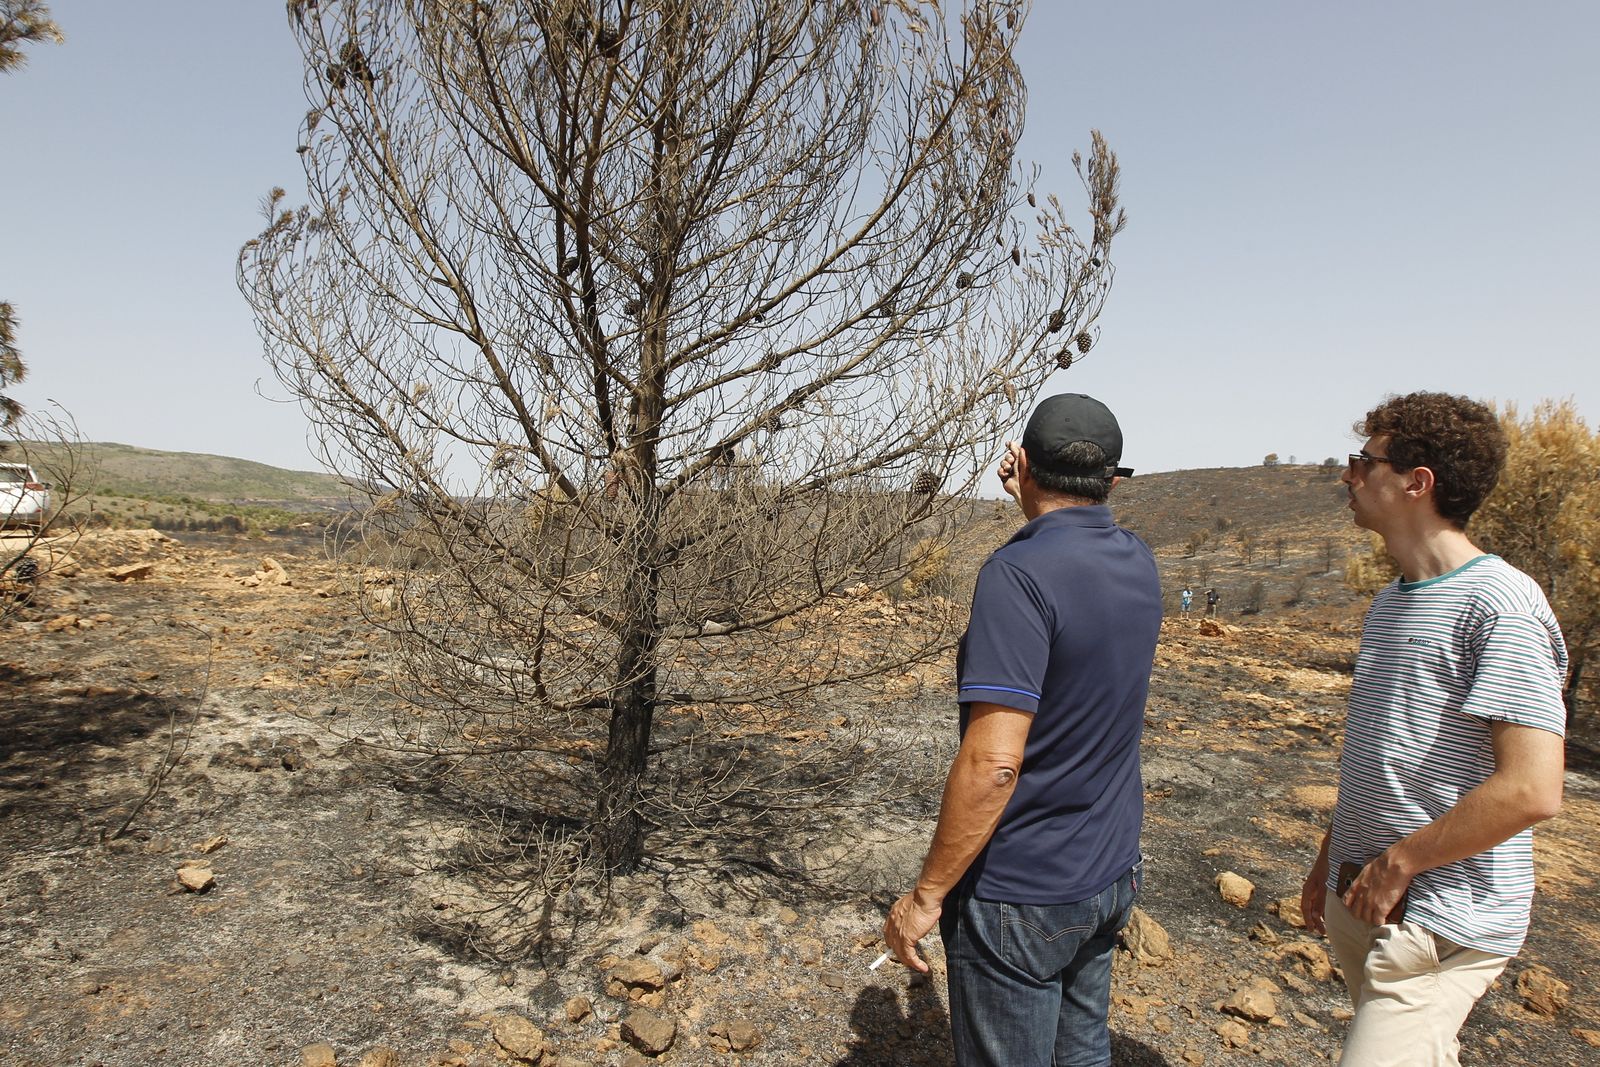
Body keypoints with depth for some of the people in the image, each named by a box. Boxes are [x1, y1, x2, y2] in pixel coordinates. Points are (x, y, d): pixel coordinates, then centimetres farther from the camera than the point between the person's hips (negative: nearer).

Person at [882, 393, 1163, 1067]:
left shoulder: (1019, 572, -25)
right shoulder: (1139, 565, -1)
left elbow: (992, 763, -30)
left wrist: (926, 895, -20)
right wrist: (1031, 508, 17)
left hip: (1021, 893, -8)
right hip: (1110, 875, 8)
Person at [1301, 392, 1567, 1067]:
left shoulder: (1502, 607, -18)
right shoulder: (1390, 602, 10)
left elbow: (1531, 790, -24)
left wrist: (1396, 864, -16)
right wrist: (1331, 858, 18)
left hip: (1442, 923, -8)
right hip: (1362, 899, 8)